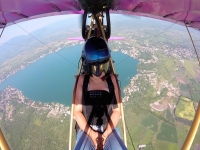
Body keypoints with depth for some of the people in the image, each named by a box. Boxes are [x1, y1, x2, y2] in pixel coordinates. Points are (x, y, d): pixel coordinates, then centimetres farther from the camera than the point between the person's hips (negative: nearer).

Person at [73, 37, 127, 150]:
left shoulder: (112, 79, -7)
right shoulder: (82, 80, -8)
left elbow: (117, 111, -4)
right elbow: (77, 111, -5)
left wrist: (105, 135, -11)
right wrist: (91, 134, -14)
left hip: (109, 128, 1)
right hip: (86, 129, 0)